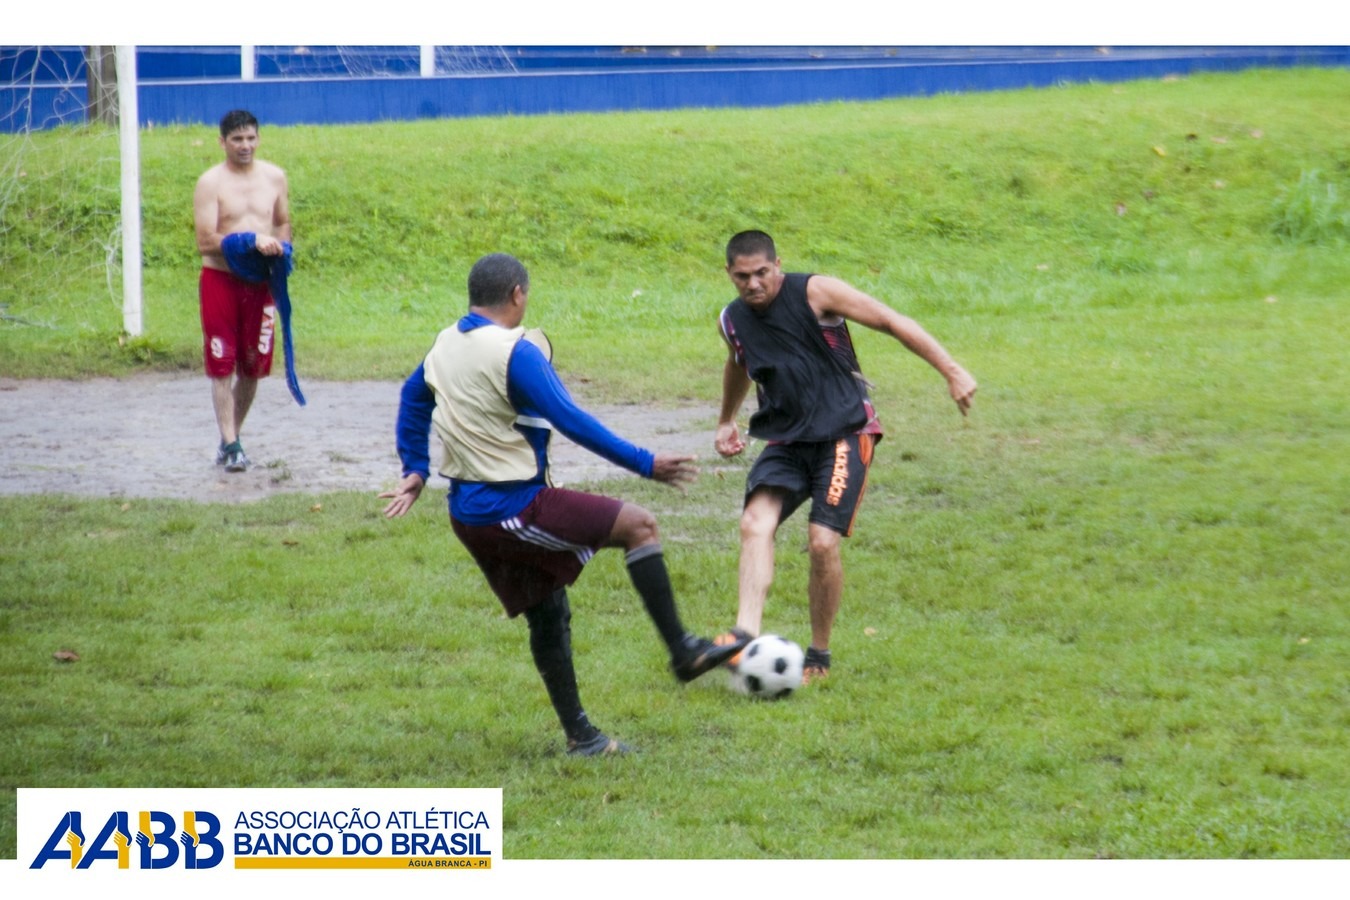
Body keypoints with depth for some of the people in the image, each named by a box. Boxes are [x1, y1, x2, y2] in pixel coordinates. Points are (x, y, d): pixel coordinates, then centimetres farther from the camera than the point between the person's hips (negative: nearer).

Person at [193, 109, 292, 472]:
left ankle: (231, 437, 24)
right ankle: (230, 445, -3)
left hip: (261, 282, 4)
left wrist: (282, 249, -2)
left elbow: (283, 223, 19)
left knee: (253, 366, 9)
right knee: (222, 366, -4)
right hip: (220, 280, -4)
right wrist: (251, 241, -23)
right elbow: (205, 241, -15)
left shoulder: (274, 177, 6)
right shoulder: (211, 183, -8)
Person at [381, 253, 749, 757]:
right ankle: (683, 652, -6)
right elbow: (572, 422, -19)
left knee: (547, 616, 16)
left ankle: (578, 735, 19)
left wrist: (415, 471, 32)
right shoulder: (515, 351, -17)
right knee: (639, 526, -4)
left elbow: (412, 398, 26)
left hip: (468, 515, 9)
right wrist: (644, 464, -15)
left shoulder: (445, 345, 10)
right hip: (514, 510, -9)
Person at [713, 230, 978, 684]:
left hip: (843, 433, -5)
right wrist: (726, 421, 42)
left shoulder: (815, 293, -11)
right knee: (755, 522, -21)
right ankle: (746, 633, -35)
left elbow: (892, 322, -10)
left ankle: (819, 655, 0)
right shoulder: (733, 321, 6)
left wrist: (952, 371, -14)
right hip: (785, 439, 5)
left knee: (822, 541, -17)